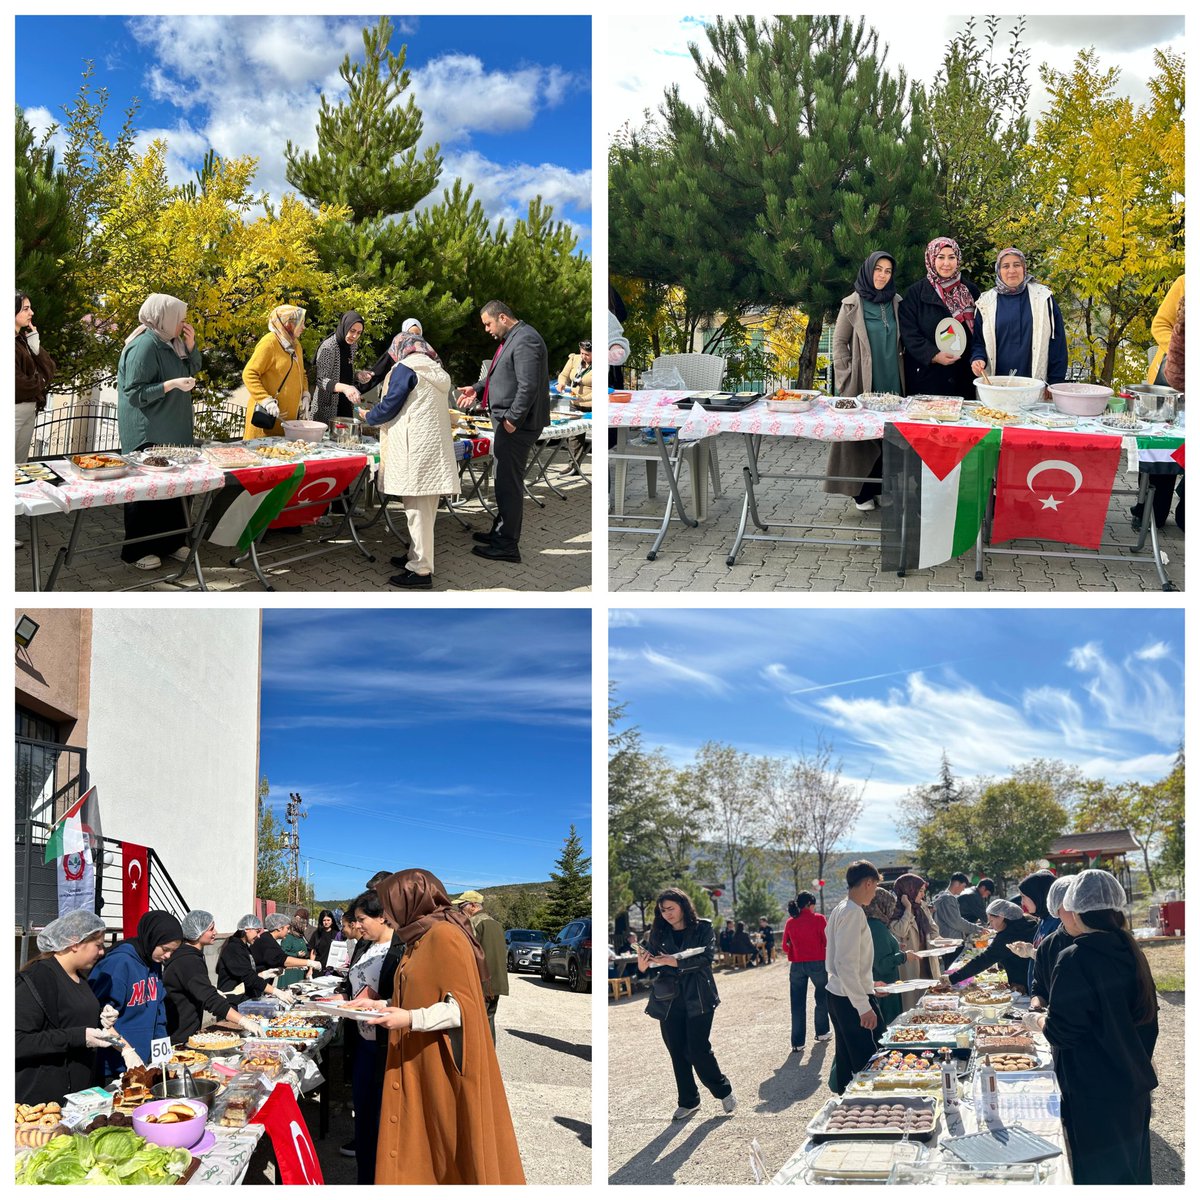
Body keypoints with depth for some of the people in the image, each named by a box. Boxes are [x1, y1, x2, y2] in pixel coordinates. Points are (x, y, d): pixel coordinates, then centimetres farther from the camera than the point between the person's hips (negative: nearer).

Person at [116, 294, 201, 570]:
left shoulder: (170, 343, 9)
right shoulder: (145, 346, -17)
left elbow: (193, 370, 19)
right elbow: (135, 392, -19)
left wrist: (190, 346, 2)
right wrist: (172, 384, -27)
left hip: (173, 431, 9)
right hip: (149, 435, -9)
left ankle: (170, 542, 20)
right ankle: (137, 551, 6)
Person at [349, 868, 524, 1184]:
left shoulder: (444, 935, -15)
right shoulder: (419, 939, 13)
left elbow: (462, 1005, -20)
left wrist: (411, 1020, -30)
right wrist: (380, 1005, 15)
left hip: (442, 1065, -9)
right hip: (418, 1063, 9)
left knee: (451, 1145, -2)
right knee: (422, 1142, 8)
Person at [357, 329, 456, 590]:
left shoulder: (405, 368, -6)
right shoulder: (437, 371, 19)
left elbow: (389, 407, -6)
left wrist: (368, 416, 14)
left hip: (417, 450, -8)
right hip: (437, 448, 8)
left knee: (418, 509, -7)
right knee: (425, 508, 14)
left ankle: (421, 571, -6)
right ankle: (417, 556, 23)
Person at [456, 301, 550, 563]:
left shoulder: (525, 340, -17)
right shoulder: (510, 339, 17)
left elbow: (528, 386, -24)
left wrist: (513, 418, -23)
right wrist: (477, 390, 16)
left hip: (515, 425, -11)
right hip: (506, 421, 11)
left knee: (508, 483, -6)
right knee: (504, 480, 19)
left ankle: (508, 545, -1)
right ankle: (501, 532, 31)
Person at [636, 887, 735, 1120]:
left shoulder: (703, 928, 0)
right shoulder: (658, 934, 7)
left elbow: (706, 958, -14)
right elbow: (650, 970, 4)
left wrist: (676, 962, -24)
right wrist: (642, 966, -20)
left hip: (698, 1000, -3)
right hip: (668, 1002, 3)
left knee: (698, 1050, -7)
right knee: (677, 1054, 6)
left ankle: (724, 1091, 16)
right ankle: (688, 1102, 20)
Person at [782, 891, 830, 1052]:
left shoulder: (790, 922, 3)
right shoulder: (818, 919, -7)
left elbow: (786, 947, 7)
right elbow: (827, 941, -8)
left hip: (796, 965, 2)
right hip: (817, 963, -2)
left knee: (797, 1004, 5)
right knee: (822, 998, 19)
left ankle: (797, 1042, 2)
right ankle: (821, 1032, 28)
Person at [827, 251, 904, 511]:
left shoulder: (896, 303, 9)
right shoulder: (852, 304, -1)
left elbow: (903, 341, 18)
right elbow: (839, 342, -1)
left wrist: (901, 362, 6)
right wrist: (846, 378, -6)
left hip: (892, 382, 3)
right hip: (862, 382, -3)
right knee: (862, 435, -2)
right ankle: (862, 491, 6)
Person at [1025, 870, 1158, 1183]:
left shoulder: (1074, 960, -21)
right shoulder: (1130, 952, 2)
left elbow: (1061, 1032, -21)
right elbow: (1148, 1015, 12)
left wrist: (1037, 1021, 0)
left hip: (1093, 1091, -7)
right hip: (1134, 1085, 7)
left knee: (1099, 1173, 6)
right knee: (1133, 1167, 21)